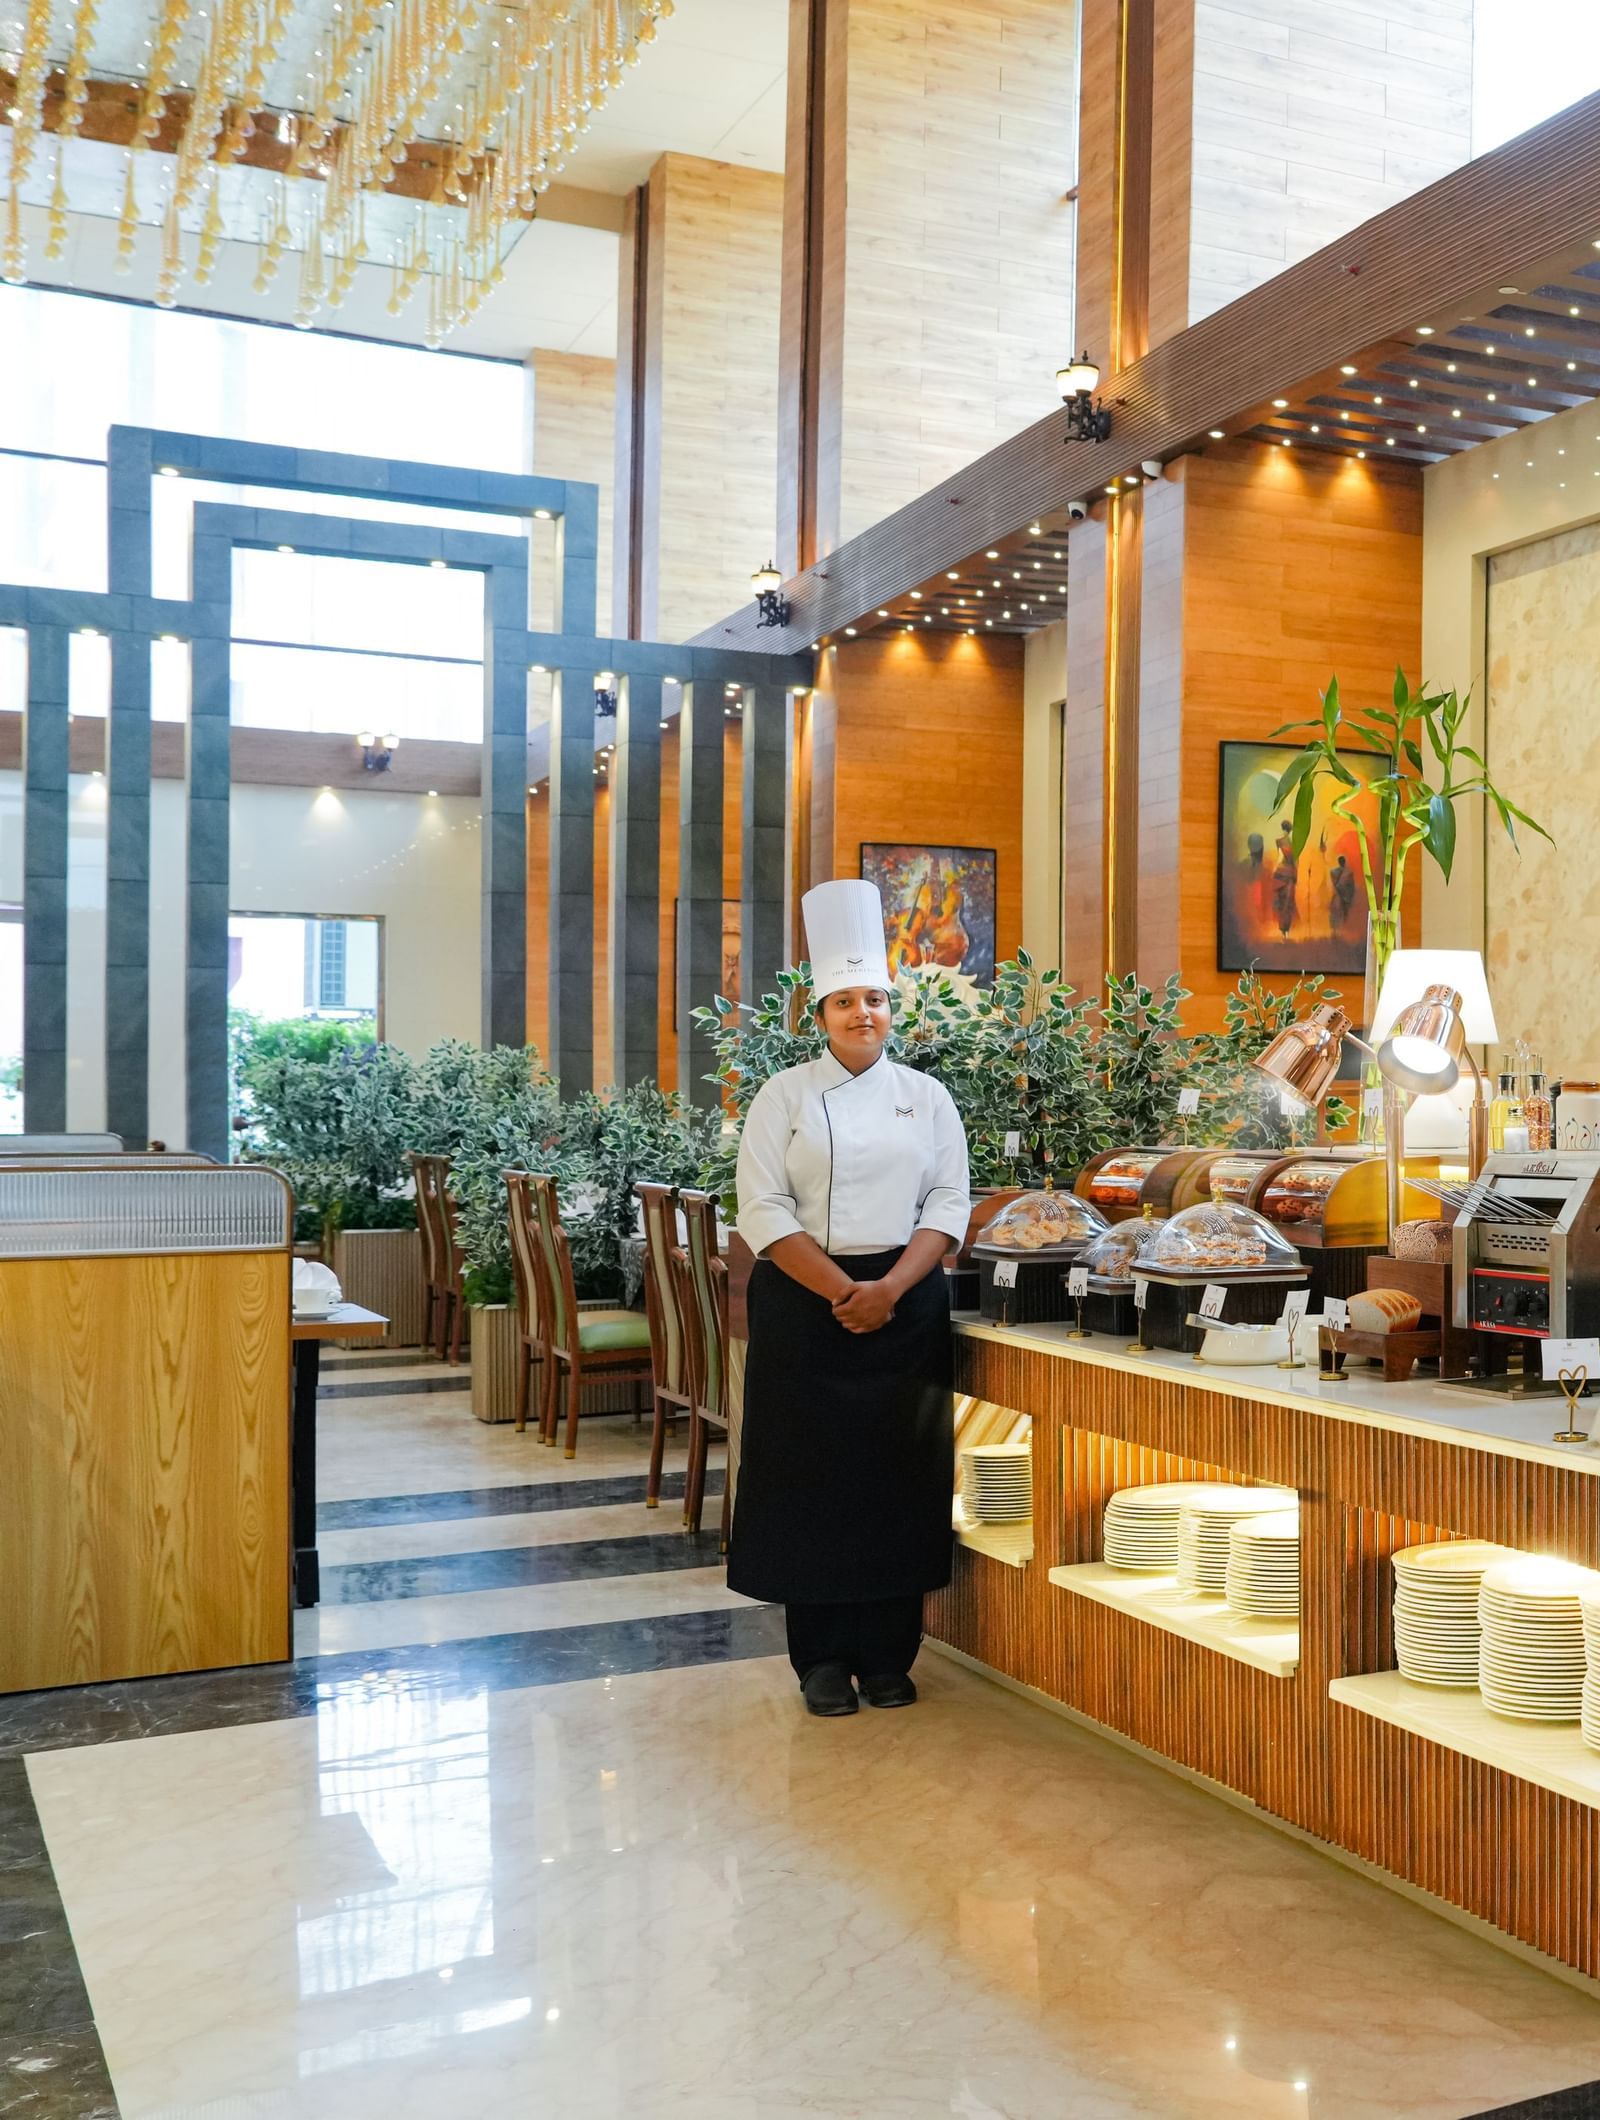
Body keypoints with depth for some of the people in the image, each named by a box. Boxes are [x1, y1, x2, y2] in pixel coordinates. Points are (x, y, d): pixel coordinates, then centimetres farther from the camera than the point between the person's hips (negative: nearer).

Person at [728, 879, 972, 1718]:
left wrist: (888, 1288, -12)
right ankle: (823, 1660, 14)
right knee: (813, 1478, 1)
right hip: (804, 1307, -2)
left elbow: (948, 1204, 2)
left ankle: (888, 1658, 16)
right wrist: (842, 1291, -15)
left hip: (906, 1307, 2)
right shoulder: (785, 1096, 0)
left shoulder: (926, 1098, 7)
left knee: (899, 1476, 4)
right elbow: (765, 1211, -6)